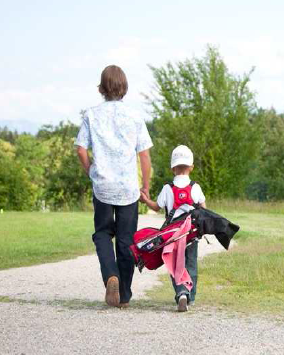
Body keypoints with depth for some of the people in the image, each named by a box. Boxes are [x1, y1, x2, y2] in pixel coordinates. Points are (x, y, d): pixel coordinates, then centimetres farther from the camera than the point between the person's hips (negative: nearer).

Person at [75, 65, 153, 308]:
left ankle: (111, 276, -12)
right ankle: (124, 295, 13)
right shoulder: (134, 117, -1)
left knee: (103, 234, 15)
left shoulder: (92, 115, 0)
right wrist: (146, 186, 9)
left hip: (102, 187, 0)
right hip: (129, 188, 0)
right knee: (126, 240, 9)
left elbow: (81, 150, -3)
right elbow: (144, 154, -1)